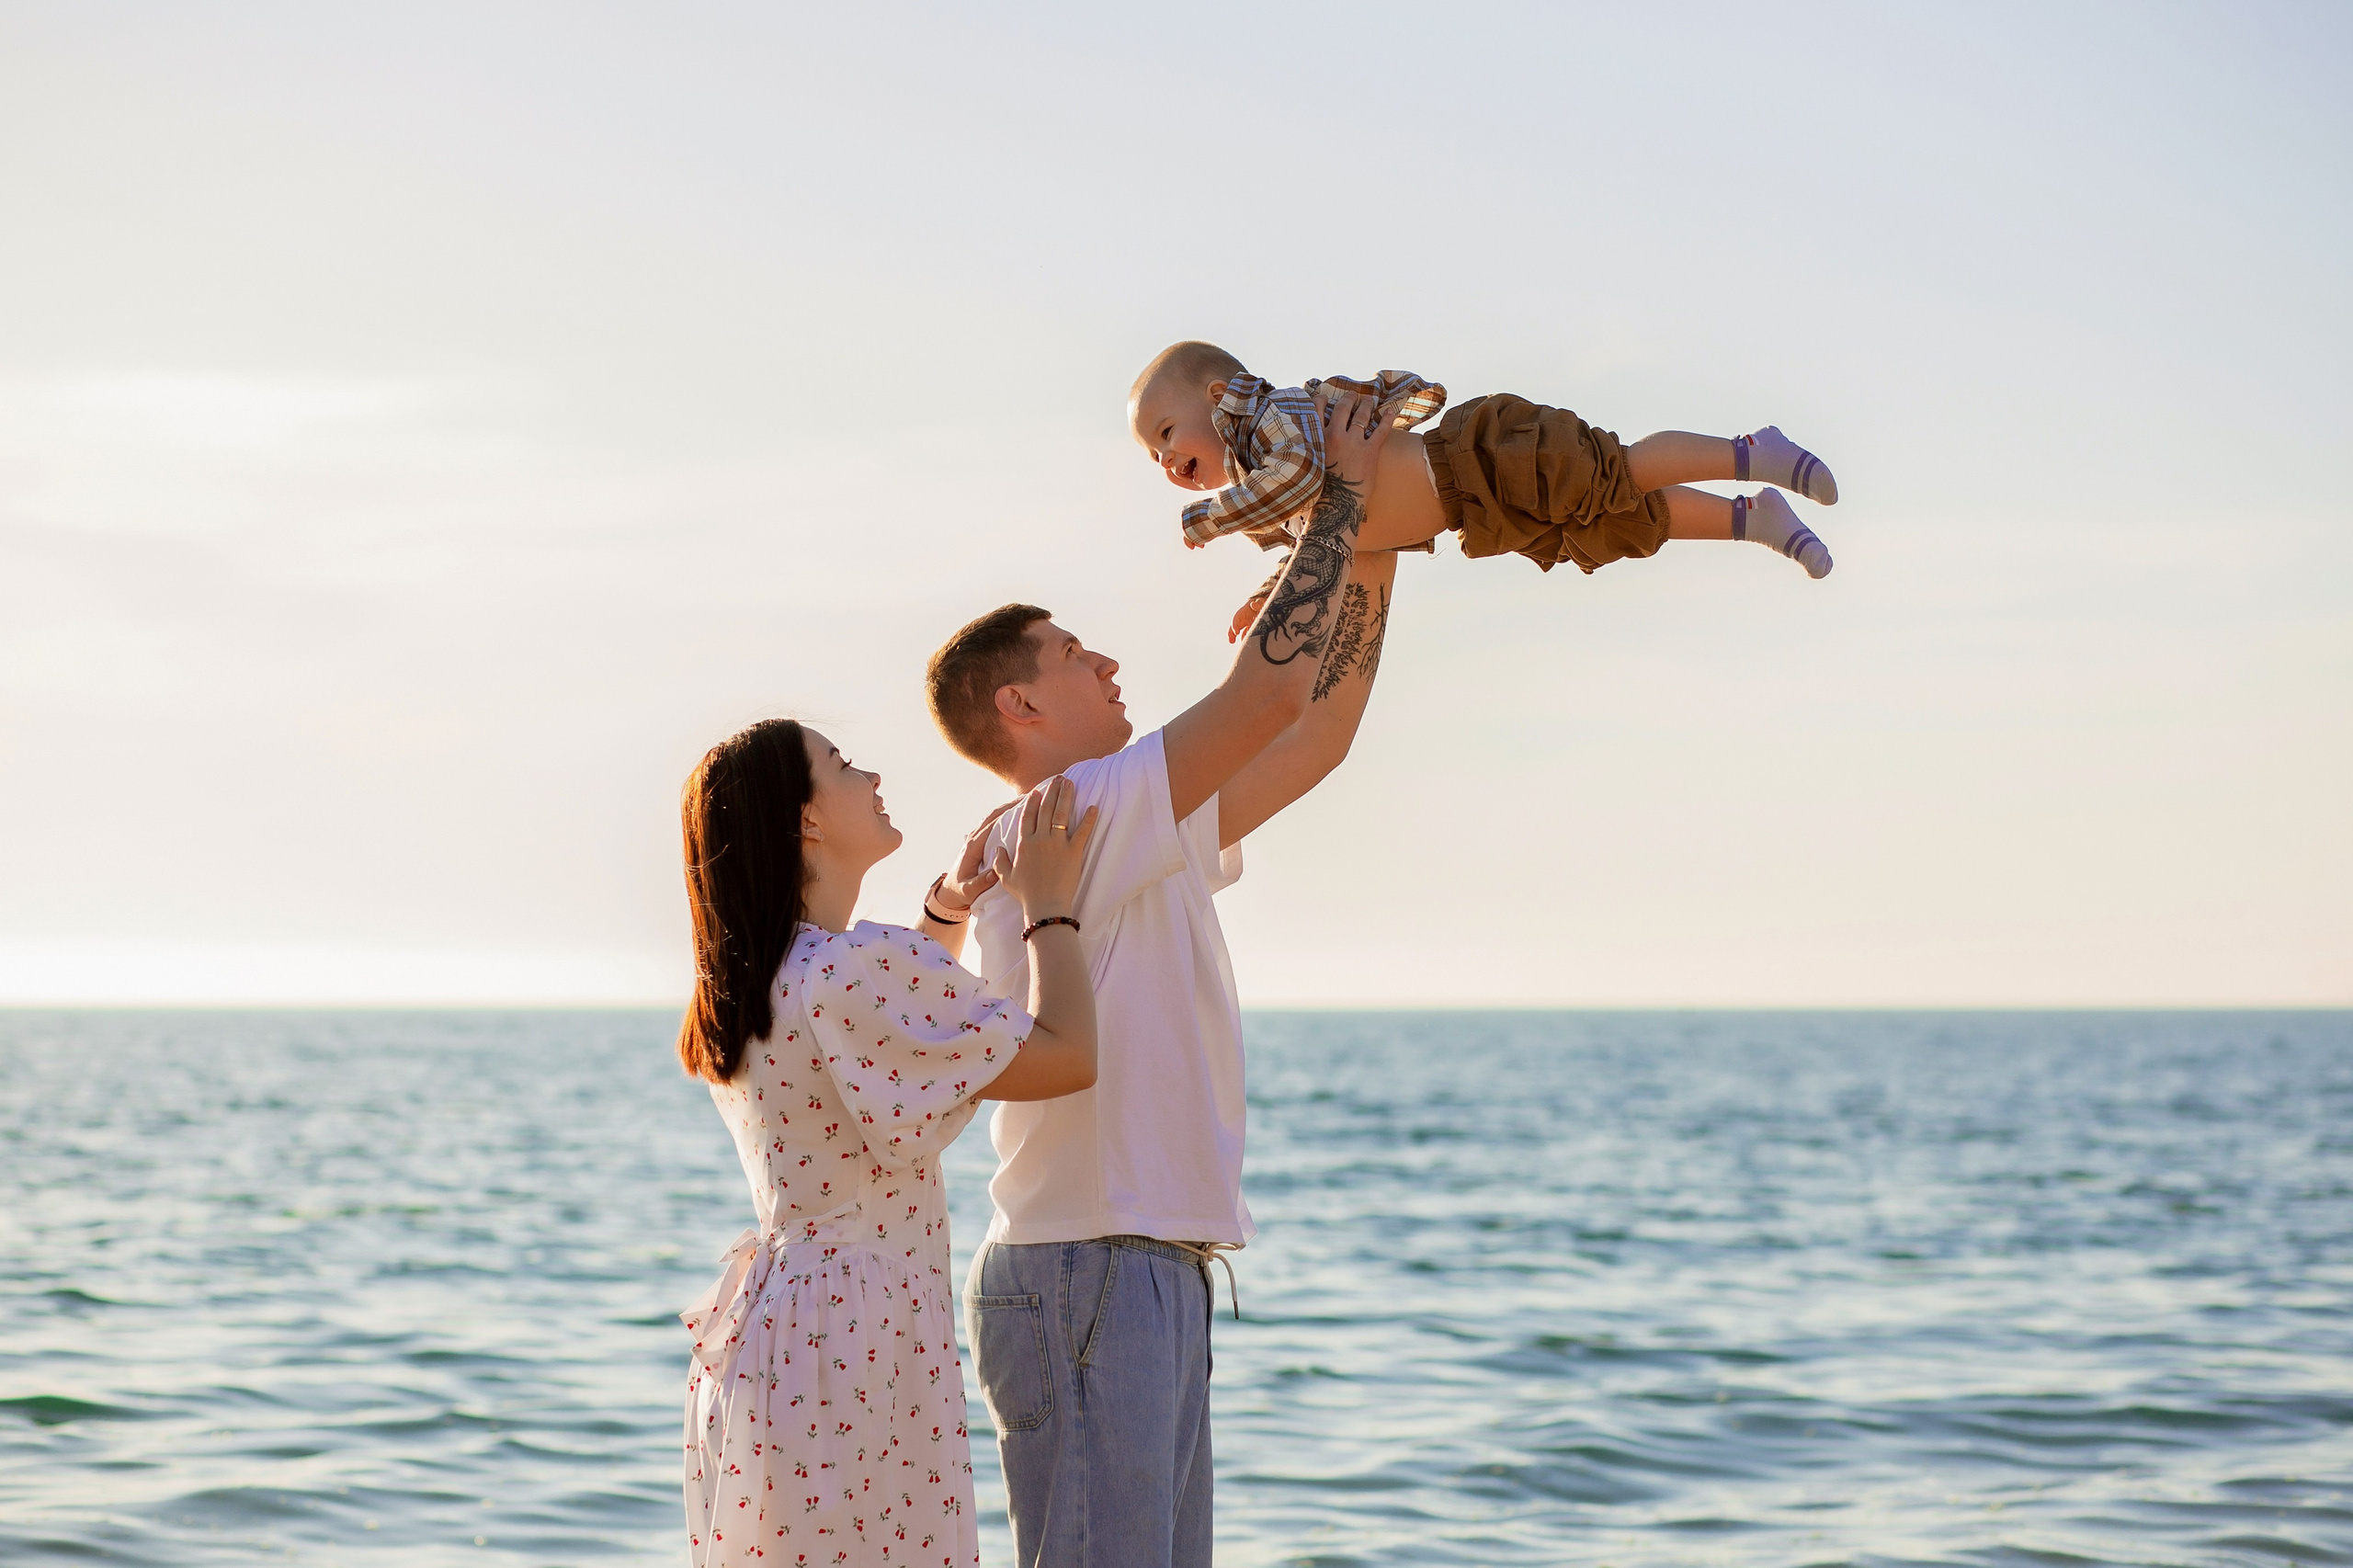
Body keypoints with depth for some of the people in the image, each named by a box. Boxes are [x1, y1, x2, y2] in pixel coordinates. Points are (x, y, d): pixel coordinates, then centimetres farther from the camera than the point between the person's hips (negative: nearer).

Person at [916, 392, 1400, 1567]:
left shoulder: (1143, 840, 18)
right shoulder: (1066, 824, -11)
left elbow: (1313, 739, 23)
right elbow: (1269, 688, -17)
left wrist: (1373, 564, 16)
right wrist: (1341, 498, -7)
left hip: (1150, 1281, 10)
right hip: (1085, 1280, -10)